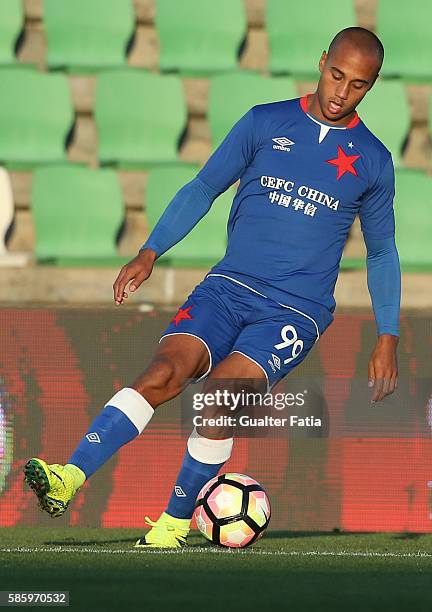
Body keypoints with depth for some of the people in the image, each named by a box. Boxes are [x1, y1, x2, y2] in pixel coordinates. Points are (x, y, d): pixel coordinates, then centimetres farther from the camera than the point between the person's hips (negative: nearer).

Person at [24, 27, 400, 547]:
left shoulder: (372, 162, 6)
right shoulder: (265, 123, 6)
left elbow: (382, 251, 17)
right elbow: (203, 188, 11)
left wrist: (387, 339, 12)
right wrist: (150, 252, -1)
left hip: (297, 310, -1)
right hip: (229, 286, 1)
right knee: (165, 371, -25)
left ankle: (174, 524, -10)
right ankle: (69, 478, -36)